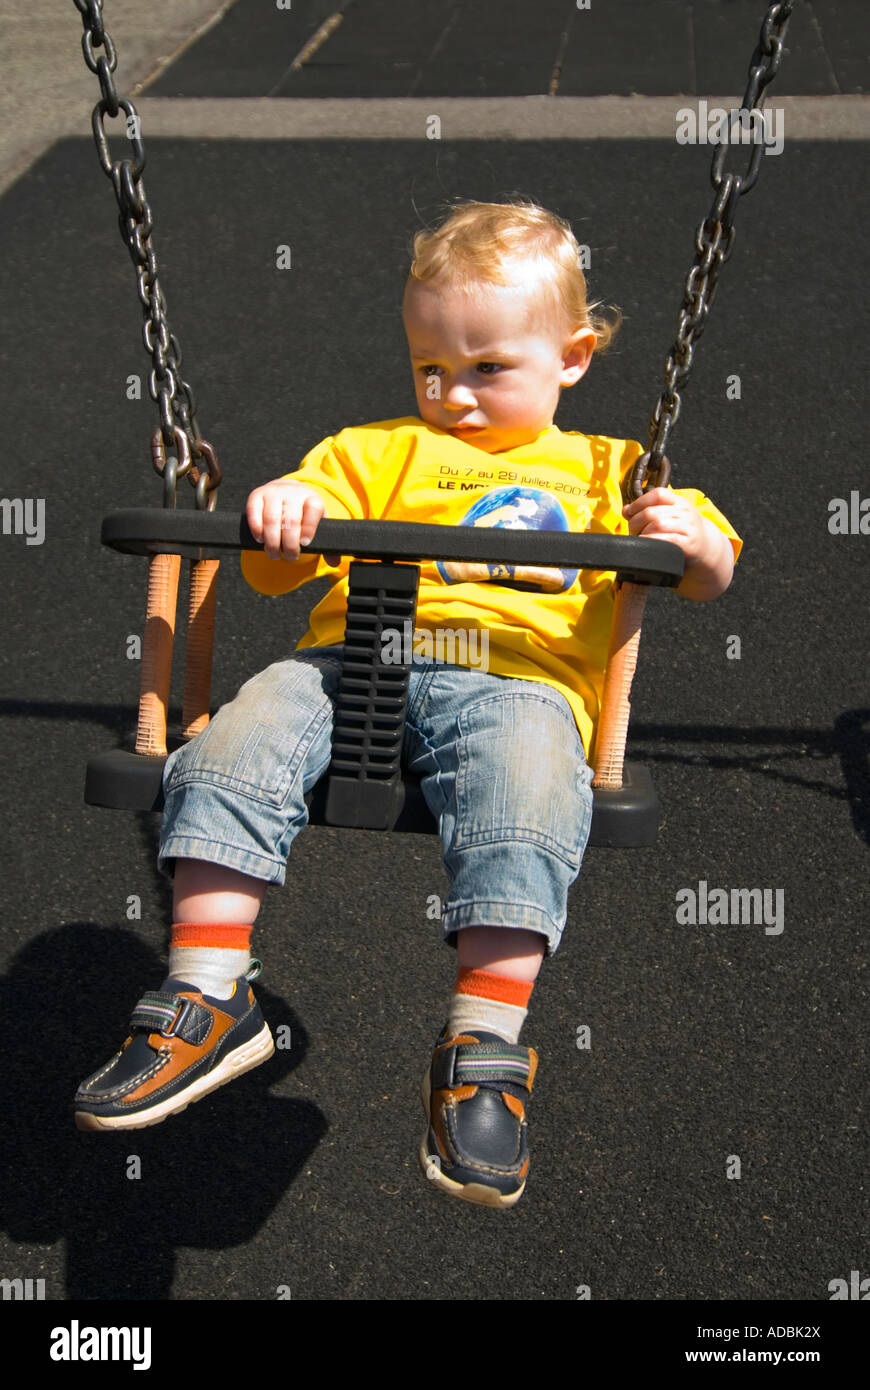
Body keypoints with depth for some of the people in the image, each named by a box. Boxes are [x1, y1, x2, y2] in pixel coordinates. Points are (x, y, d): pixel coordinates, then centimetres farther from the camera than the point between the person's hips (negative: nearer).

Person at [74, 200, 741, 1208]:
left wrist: (692, 540, -3)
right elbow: (272, 568, 20)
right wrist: (280, 511, -4)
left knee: (526, 791, -35)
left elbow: (708, 580, 22)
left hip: (516, 680, -2)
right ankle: (209, 997, -21)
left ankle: (483, 1047, -27)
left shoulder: (604, 471, 27)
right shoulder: (379, 452, 29)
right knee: (238, 745, -26)